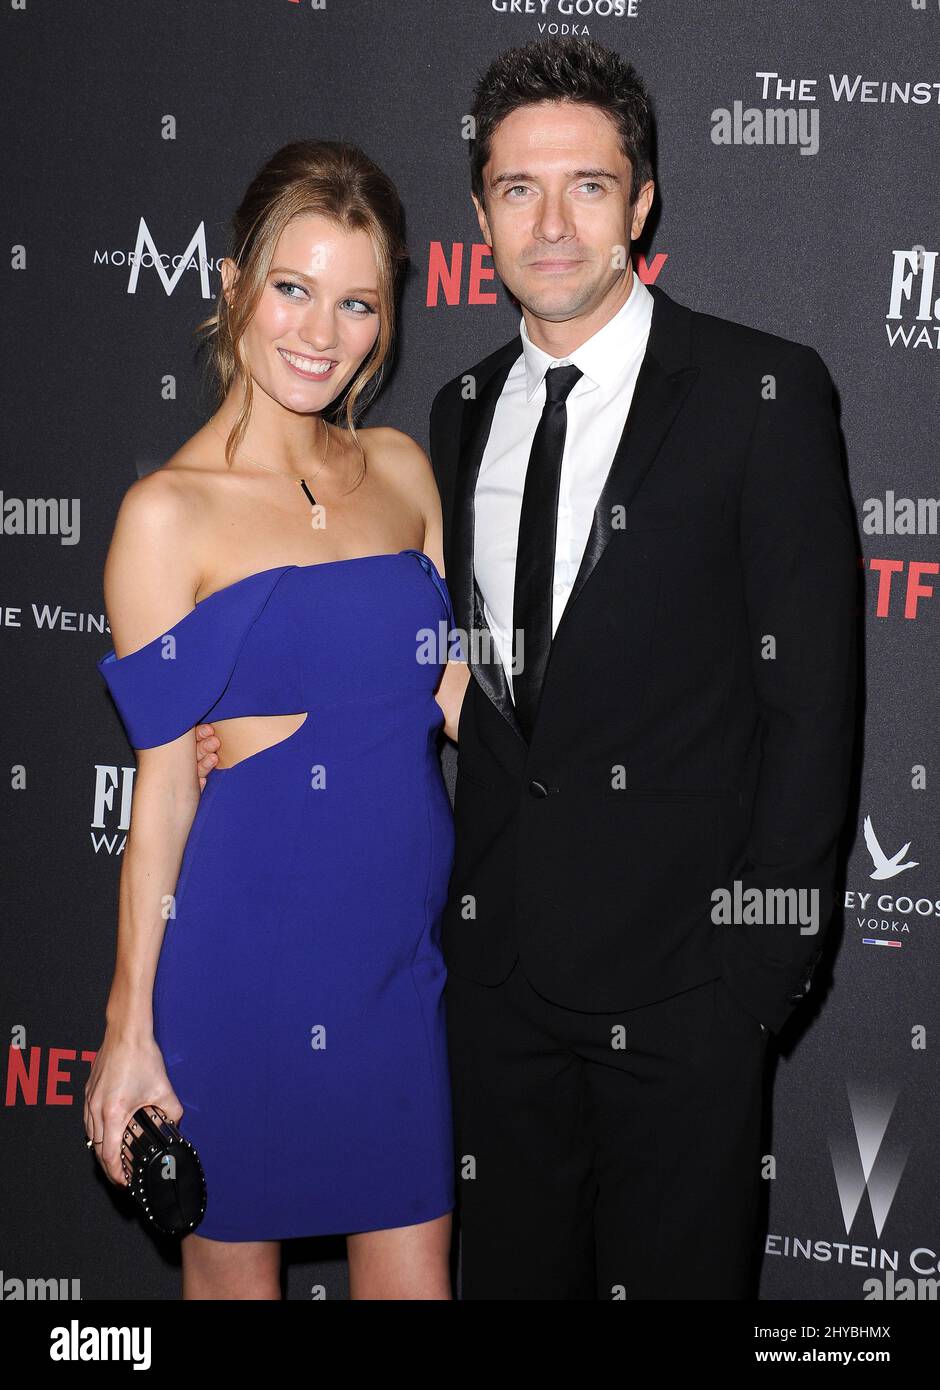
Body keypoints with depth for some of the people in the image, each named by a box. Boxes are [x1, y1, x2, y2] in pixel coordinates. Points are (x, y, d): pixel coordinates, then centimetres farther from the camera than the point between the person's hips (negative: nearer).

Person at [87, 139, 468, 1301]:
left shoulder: (401, 471, 6)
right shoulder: (169, 512, -9)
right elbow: (161, 788, -8)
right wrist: (130, 1028, -7)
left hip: (400, 953, 4)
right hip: (242, 954, -4)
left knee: (414, 1274, 13)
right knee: (234, 1263, 14)